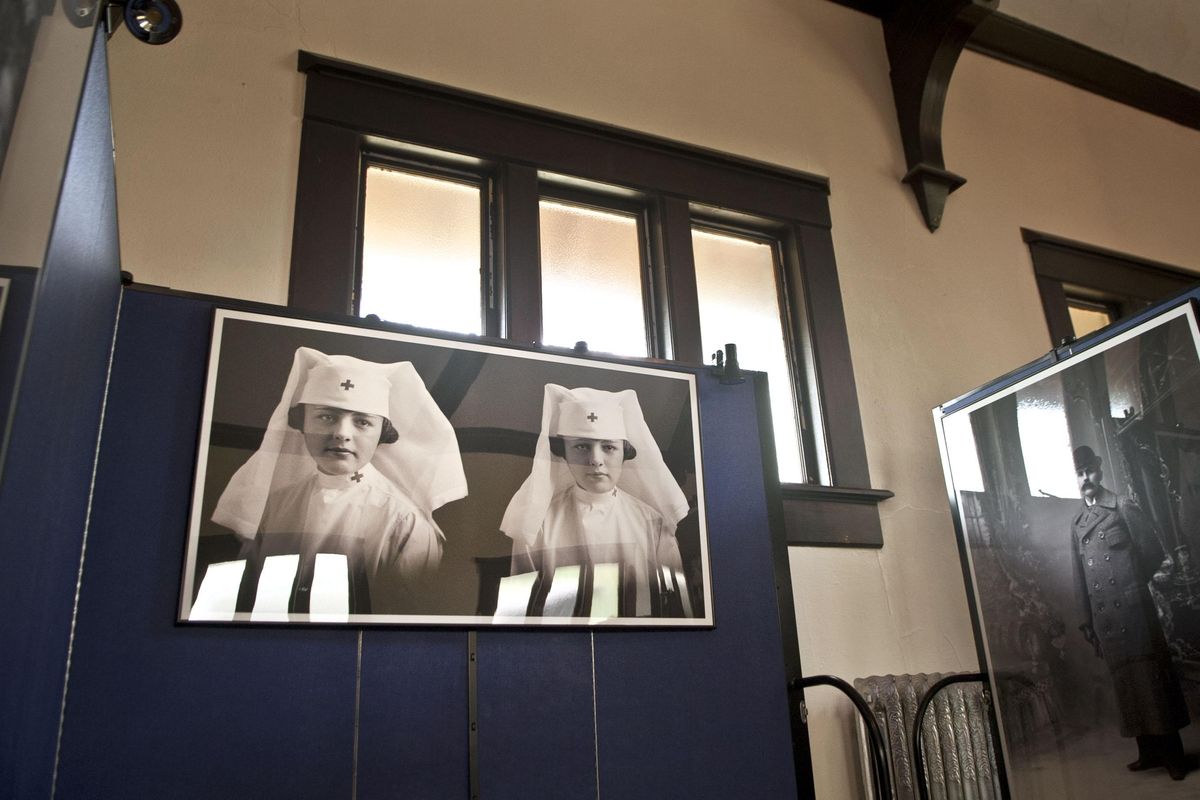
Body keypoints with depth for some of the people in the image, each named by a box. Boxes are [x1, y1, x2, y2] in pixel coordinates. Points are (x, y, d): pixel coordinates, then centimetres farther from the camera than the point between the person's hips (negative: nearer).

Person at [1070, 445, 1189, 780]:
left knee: (1151, 677, -1)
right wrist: (1087, 622, 12)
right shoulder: (1076, 523, 13)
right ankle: (1150, 751, 17)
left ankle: (1173, 753, 7)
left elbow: (1151, 553, 2)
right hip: (1104, 618, 4)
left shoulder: (1124, 508, 1)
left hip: (1134, 610, -4)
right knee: (1125, 682, 8)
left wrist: (1132, 585, 6)